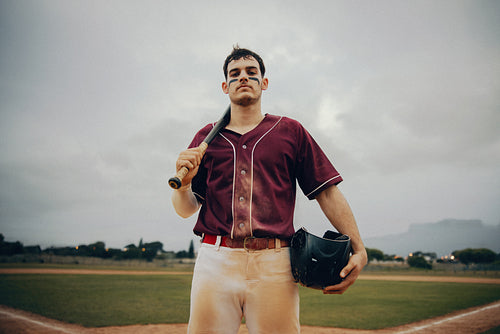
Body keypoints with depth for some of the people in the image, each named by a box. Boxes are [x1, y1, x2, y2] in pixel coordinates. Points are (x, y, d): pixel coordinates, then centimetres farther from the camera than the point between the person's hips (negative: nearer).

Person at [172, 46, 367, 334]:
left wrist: (358, 249, -4)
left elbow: (327, 192, 7)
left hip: (275, 264, -1)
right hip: (216, 259, 1)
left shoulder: (291, 131, 13)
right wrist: (184, 181, -8)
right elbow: (186, 210, 15)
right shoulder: (206, 137, 15)